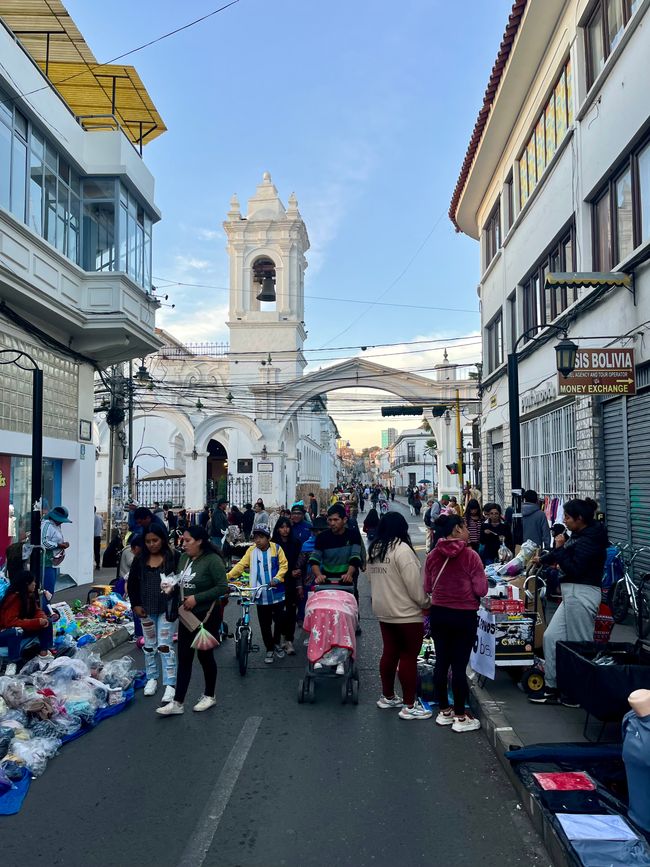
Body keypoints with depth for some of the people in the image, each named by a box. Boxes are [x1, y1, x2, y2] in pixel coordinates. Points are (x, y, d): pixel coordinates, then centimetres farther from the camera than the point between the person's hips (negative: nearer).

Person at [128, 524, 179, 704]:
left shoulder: (173, 558, -7)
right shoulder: (140, 560, 3)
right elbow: (131, 583, 9)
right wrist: (135, 605, 2)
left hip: (167, 608, -4)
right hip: (146, 609, 4)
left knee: (165, 646, -7)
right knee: (149, 645, 15)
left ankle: (170, 684, -2)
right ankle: (151, 678, 31)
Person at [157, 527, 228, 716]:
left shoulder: (212, 560, -18)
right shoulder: (184, 558, 4)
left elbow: (222, 587, -22)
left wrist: (196, 598, -23)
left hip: (207, 615, -6)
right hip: (187, 615, 6)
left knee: (205, 655, 8)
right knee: (183, 658, 6)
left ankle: (209, 696, 28)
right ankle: (177, 703, 11)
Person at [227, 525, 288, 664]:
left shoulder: (276, 548, -4)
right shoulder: (251, 550, -2)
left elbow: (283, 565, -6)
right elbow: (241, 565, -7)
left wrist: (277, 578, -22)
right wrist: (227, 576, -20)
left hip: (277, 593, -1)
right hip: (261, 594, 1)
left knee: (278, 620, 10)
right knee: (265, 623, 7)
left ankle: (277, 643, 35)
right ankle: (269, 649, 23)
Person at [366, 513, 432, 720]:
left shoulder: (374, 550, 7)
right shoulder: (401, 548, -19)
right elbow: (414, 583, -19)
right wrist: (426, 602, -5)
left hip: (383, 612, 8)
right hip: (406, 613, -8)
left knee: (390, 652, 17)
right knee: (409, 656, 1)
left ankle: (387, 697, 28)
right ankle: (410, 706, 6)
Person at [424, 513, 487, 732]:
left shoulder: (432, 556, -2)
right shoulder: (470, 556, -16)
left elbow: (427, 588, 7)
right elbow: (482, 590, -13)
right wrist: (467, 589, 7)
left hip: (438, 614, 5)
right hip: (464, 616, -4)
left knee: (441, 662, 13)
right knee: (459, 665, 2)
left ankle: (444, 711, 25)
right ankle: (460, 717, 12)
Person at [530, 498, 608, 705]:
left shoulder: (591, 538, -14)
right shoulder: (578, 535, 13)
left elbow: (574, 569, -18)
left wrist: (560, 549, -10)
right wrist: (542, 559, 32)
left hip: (582, 594, -10)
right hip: (572, 594, 10)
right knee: (551, 637, 9)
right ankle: (552, 689, 16)